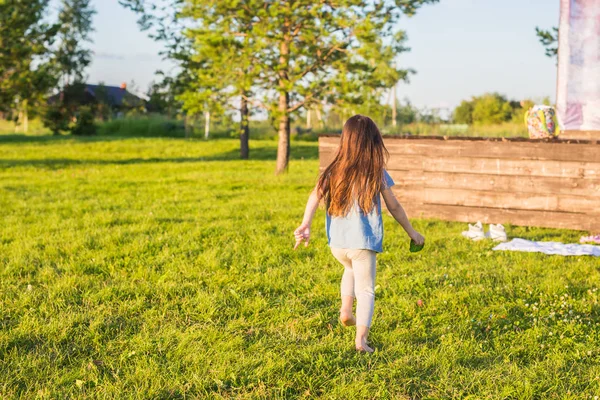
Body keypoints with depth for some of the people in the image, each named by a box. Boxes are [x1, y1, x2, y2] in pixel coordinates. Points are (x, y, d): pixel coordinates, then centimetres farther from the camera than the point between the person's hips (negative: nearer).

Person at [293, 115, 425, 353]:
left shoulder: (334, 171, 3)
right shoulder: (377, 173, -2)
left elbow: (315, 196, -12)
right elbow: (394, 208, 3)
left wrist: (305, 225, -17)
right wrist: (412, 232, 15)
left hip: (337, 243, 3)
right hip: (363, 243, -3)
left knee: (351, 270, 33)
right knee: (365, 289, 6)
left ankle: (346, 310, 18)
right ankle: (361, 338, -5)